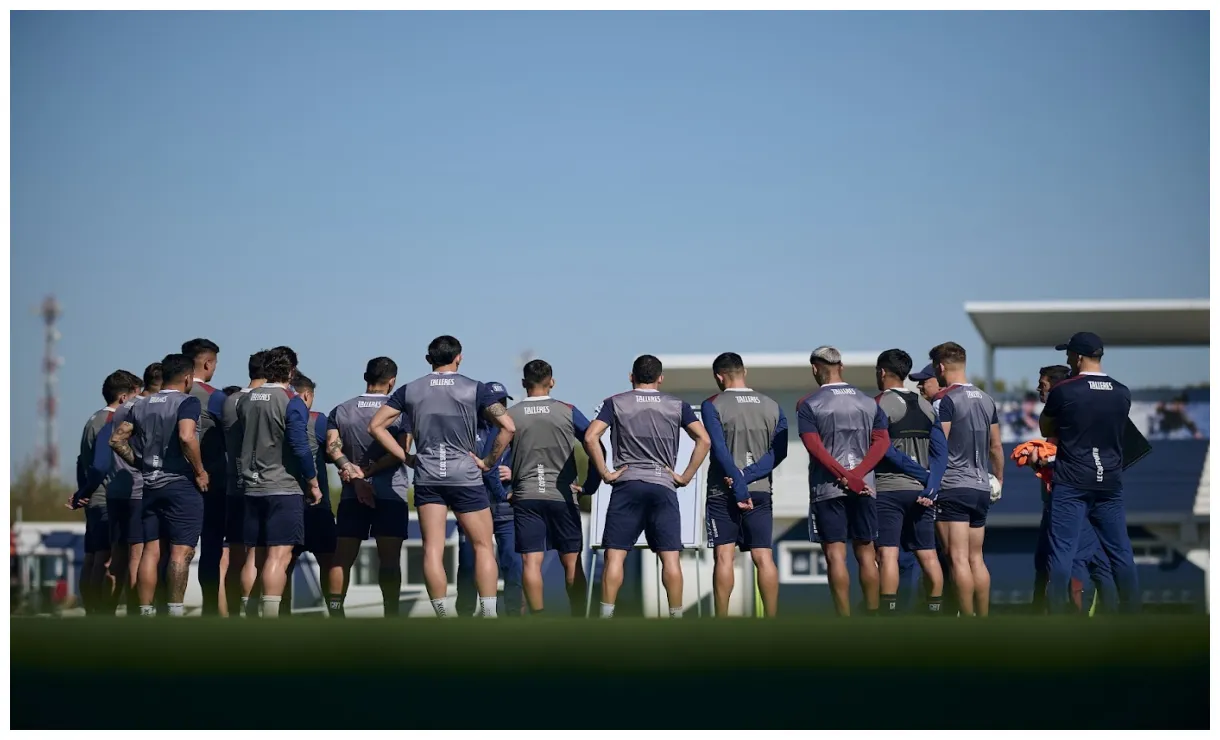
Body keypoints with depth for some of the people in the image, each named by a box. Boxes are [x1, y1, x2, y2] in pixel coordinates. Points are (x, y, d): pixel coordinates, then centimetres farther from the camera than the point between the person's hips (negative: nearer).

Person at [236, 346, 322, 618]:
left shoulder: (246, 401, 9)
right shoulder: (292, 403, -10)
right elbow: (300, 448, -13)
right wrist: (313, 484, -4)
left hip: (252, 489, 6)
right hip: (284, 488, -6)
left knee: (254, 558, 10)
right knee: (279, 556, -10)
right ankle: (270, 617, -19)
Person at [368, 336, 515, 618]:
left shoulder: (410, 390, 6)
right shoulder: (475, 389, -2)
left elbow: (376, 426, 5)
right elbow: (507, 426, -11)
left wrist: (405, 457, 6)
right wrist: (488, 461, -2)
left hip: (427, 477, 2)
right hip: (465, 476, -2)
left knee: (432, 549, 2)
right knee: (483, 546, 6)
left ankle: (442, 618, -2)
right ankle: (489, 615, 0)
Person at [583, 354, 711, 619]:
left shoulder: (616, 403, 6)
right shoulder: (677, 405, 9)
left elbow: (591, 437, -6)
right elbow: (704, 440, -1)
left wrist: (604, 473, -1)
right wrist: (686, 476, 2)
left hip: (626, 486, -1)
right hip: (663, 486, 1)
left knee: (615, 555, -1)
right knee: (670, 556, 0)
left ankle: (606, 616, -6)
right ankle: (676, 616, -2)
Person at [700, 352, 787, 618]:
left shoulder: (713, 406, -4)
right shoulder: (772, 406, 7)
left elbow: (720, 450, -14)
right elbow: (779, 451, -1)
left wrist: (739, 485, -16)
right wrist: (748, 475, -8)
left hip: (724, 490, -3)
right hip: (761, 490, 3)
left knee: (724, 556, -1)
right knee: (763, 557, 3)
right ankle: (772, 622, 1)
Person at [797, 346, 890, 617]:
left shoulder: (809, 404, -2)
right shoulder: (869, 402, 9)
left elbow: (814, 446, -13)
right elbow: (882, 442, 0)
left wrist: (846, 477, -14)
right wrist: (856, 475, -8)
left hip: (827, 488, -3)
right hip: (864, 487, 4)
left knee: (836, 555, -3)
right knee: (866, 554, 9)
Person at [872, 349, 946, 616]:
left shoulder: (881, 404, -6)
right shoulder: (925, 406, 12)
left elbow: (885, 450, -15)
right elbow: (939, 451, 4)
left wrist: (923, 475, -8)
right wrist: (930, 488, -3)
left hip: (888, 490, -6)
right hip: (920, 491, 6)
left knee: (887, 554, -9)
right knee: (928, 556, 9)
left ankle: (888, 617, -15)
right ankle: (935, 615, 12)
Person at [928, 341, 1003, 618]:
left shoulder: (944, 400, -9)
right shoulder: (986, 400, 13)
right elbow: (996, 446, 18)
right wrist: (999, 479, 30)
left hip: (952, 486, -7)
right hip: (981, 487, 7)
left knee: (958, 559, -8)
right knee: (976, 558, 12)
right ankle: (983, 620, 11)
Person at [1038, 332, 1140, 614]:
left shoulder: (1064, 391, -8)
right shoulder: (1122, 393, 4)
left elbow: (1046, 430, 7)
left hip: (1072, 483, -4)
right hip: (1110, 482, 4)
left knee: (1063, 551, -3)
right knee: (1120, 551, 9)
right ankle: (1133, 613, 12)